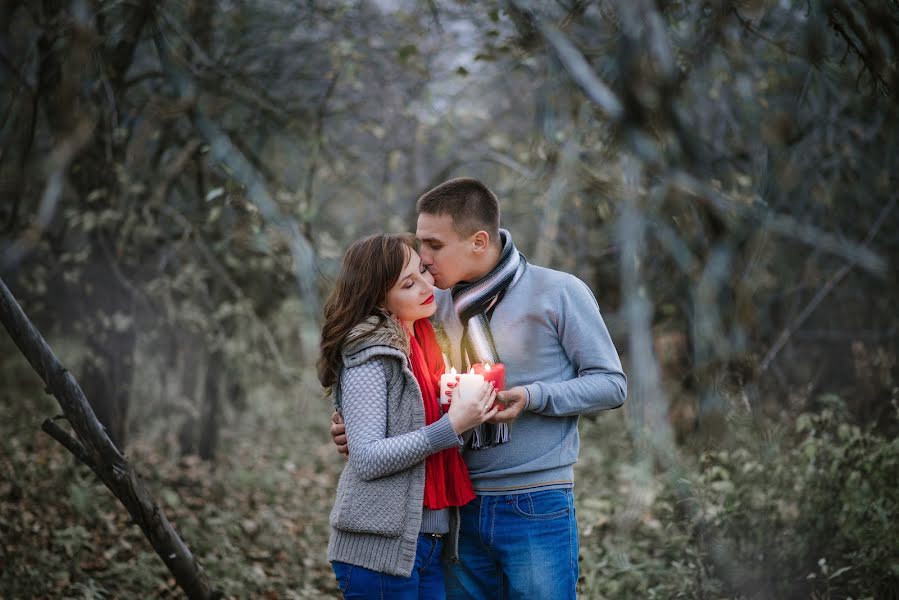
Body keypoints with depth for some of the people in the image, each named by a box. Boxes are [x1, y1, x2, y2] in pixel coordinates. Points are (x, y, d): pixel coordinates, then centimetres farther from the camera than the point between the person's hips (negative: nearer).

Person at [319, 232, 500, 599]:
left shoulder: (420, 346, 12)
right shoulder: (368, 353, -12)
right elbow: (367, 459, -18)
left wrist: (471, 411, 2)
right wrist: (452, 426, -22)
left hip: (431, 543, 8)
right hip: (382, 550, -8)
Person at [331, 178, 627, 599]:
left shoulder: (559, 293, -6)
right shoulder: (435, 305, 7)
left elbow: (611, 384, -4)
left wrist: (533, 397, -19)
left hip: (536, 506, -4)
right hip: (458, 508, 5)